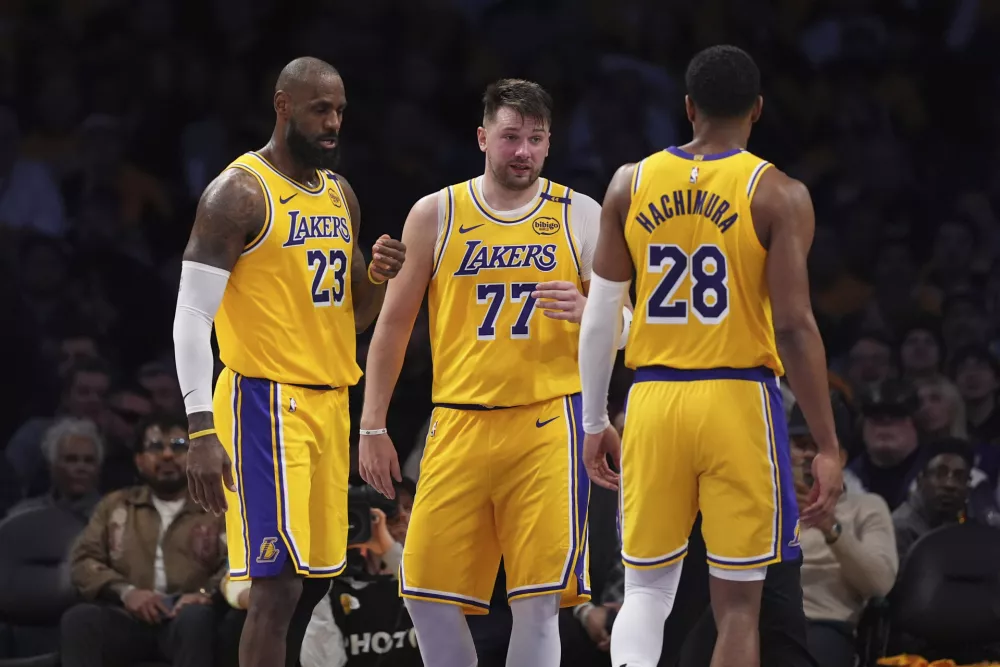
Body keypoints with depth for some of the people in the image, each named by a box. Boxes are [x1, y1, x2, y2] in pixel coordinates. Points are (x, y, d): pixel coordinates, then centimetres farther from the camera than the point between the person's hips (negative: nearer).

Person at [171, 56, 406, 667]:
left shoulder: (340, 194, 14)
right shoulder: (240, 193, -10)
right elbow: (192, 315, -14)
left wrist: (376, 278, -1)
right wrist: (202, 431, -21)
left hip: (330, 403, 8)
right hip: (266, 403, -8)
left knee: (314, 581, 10)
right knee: (277, 585, -13)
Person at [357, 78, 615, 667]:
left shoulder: (581, 216, 5)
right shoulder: (436, 214, 6)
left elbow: (623, 329, 9)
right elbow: (395, 324, 11)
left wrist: (586, 313, -14)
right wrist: (373, 426, 8)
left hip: (547, 425, -2)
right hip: (460, 424, 2)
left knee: (539, 600, -8)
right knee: (428, 594, -2)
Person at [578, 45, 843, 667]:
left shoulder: (632, 184, 5)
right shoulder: (778, 195, -6)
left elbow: (599, 315, 6)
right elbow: (795, 325, -12)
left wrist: (596, 423, 16)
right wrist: (828, 447, -8)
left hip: (654, 403, 3)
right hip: (738, 404, -3)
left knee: (647, 590, 12)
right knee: (737, 602, 4)